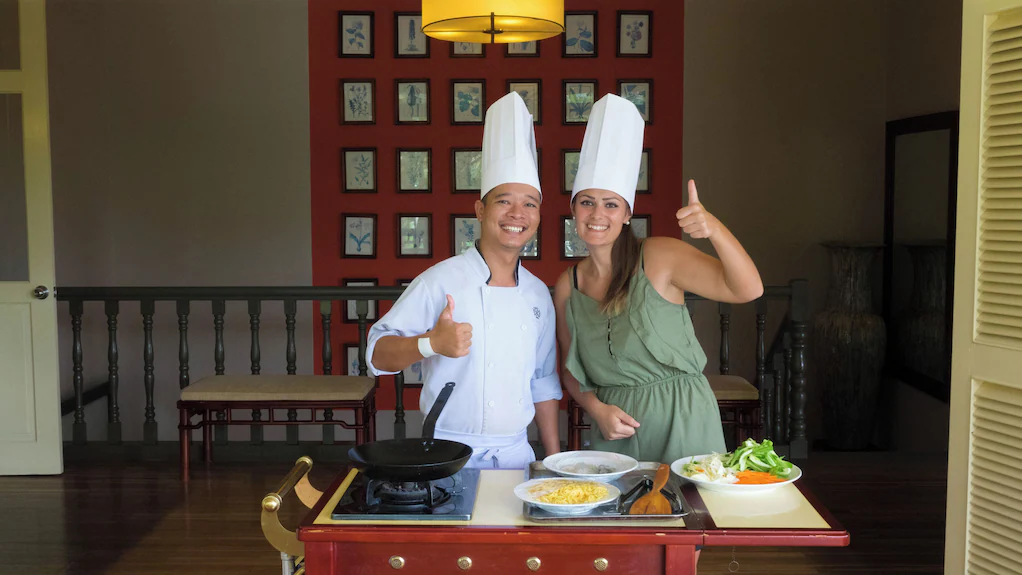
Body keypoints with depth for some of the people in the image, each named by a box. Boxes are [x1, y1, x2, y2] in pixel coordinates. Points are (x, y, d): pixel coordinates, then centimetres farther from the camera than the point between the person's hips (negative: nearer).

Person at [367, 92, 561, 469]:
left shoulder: (538, 294, 8)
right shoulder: (441, 281, -11)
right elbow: (378, 353, -12)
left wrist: (555, 460, 13)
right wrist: (431, 343, -30)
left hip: (516, 454, 5)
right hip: (449, 454, -5)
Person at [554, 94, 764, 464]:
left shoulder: (660, 257, -8)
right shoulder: (567, 287, 2)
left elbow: (748, 290, -17)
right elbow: (571, 370, 12)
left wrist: (715, 230, -32)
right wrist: (596, 407, -8)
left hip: (682, 423, -3)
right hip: (615, 431, 3)